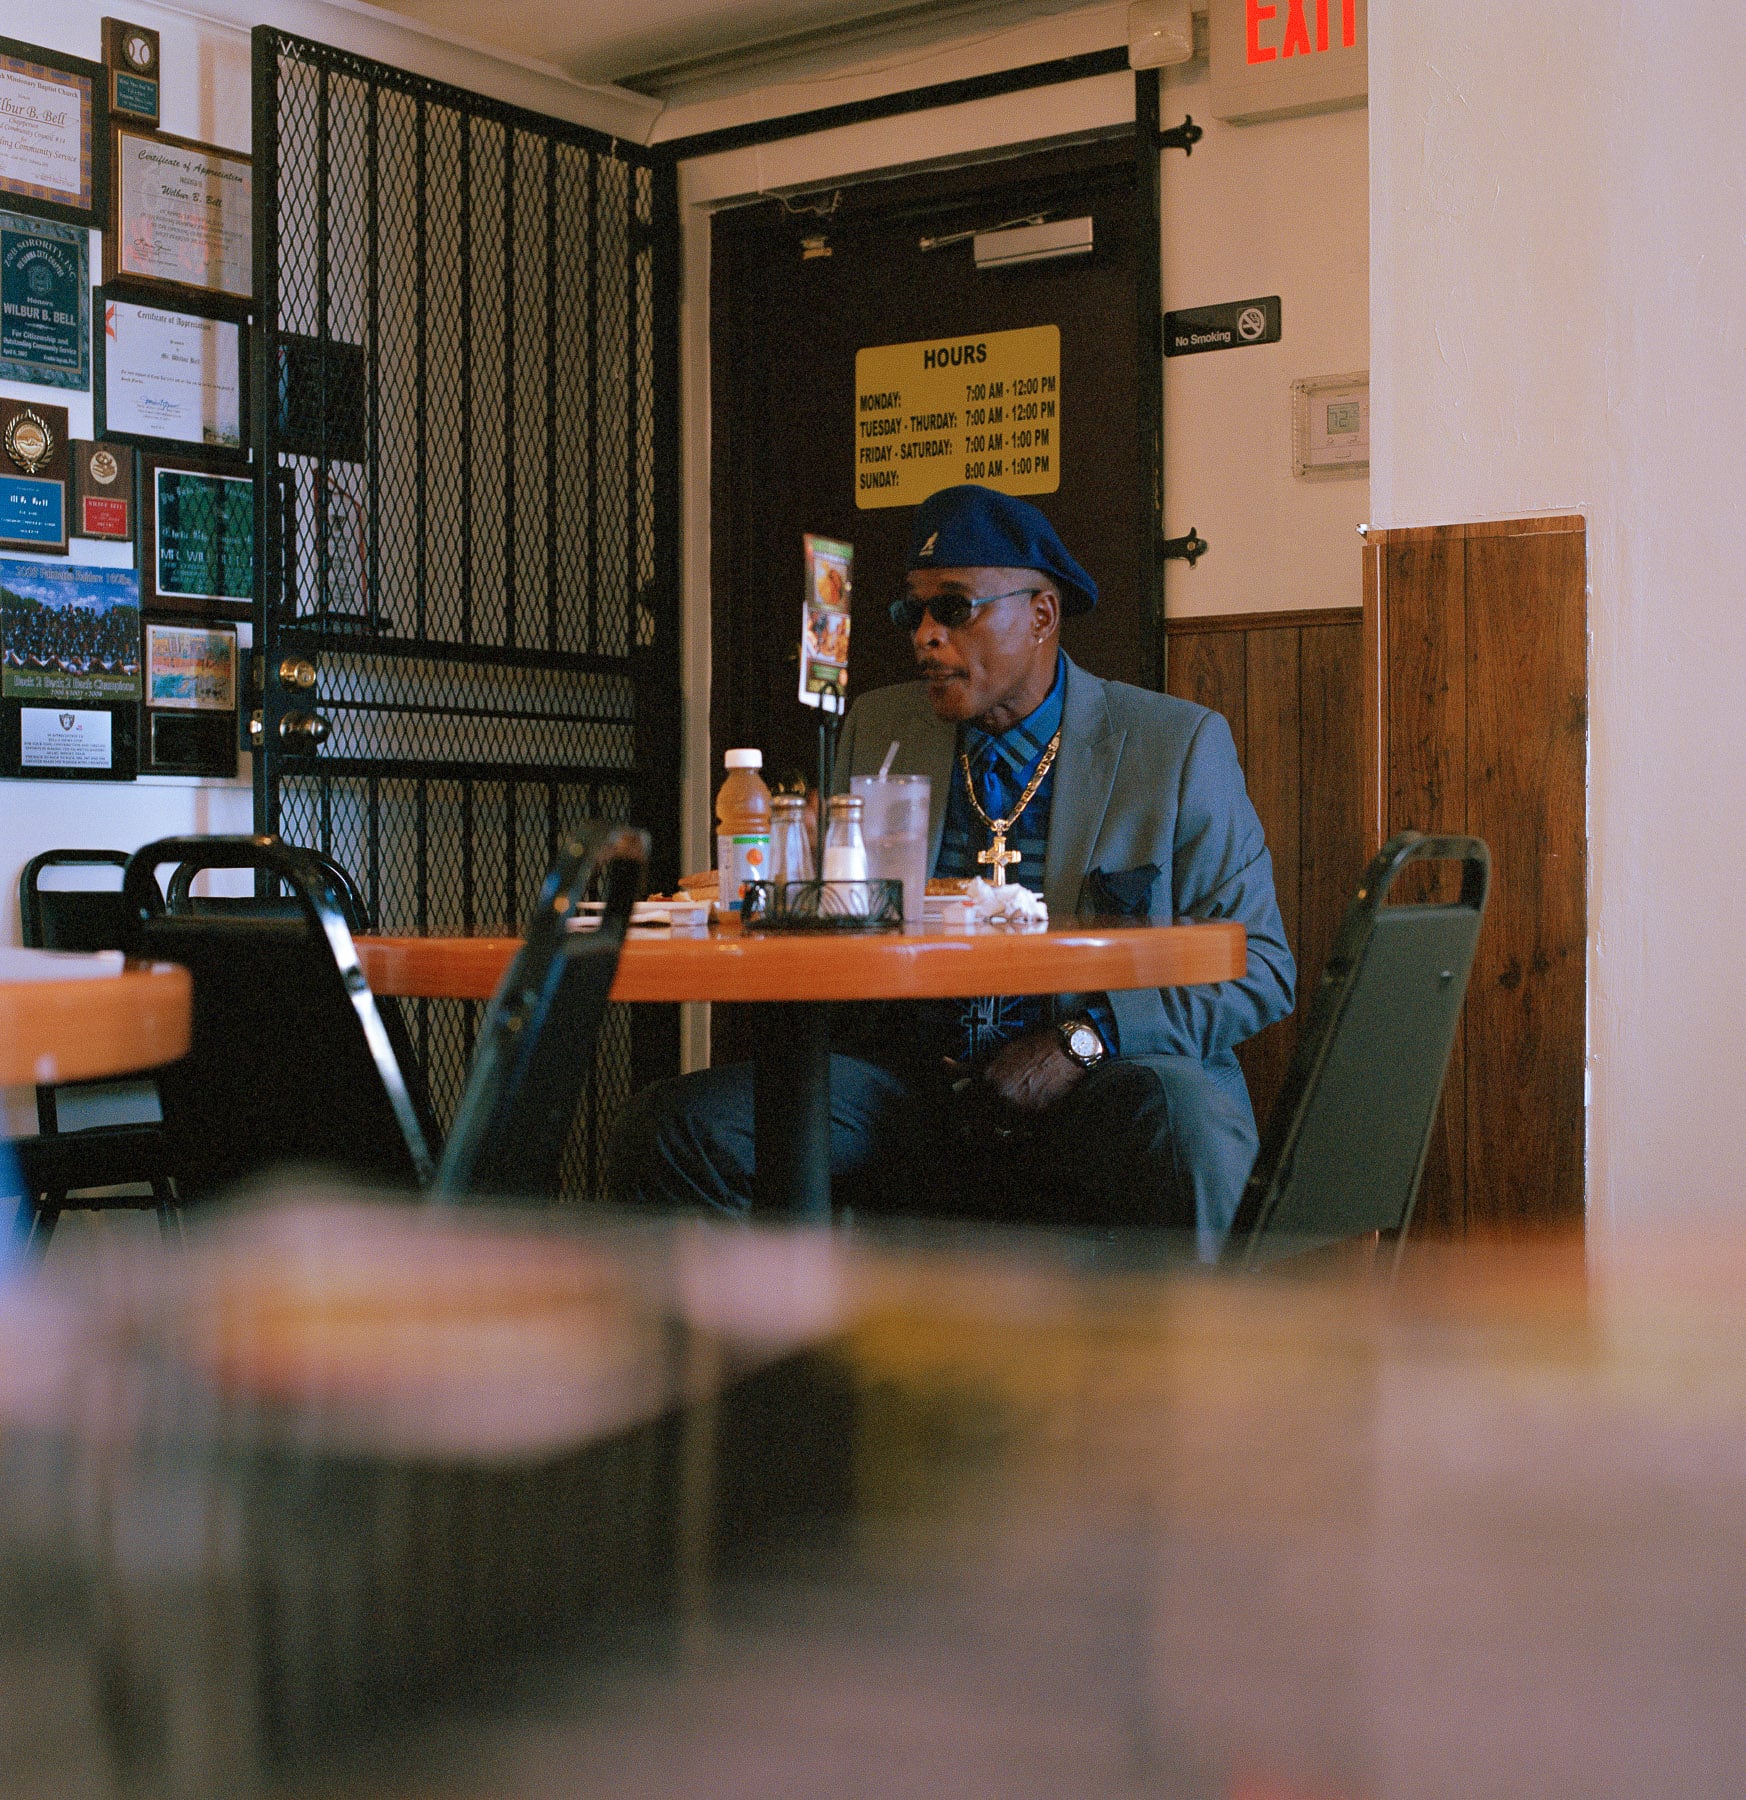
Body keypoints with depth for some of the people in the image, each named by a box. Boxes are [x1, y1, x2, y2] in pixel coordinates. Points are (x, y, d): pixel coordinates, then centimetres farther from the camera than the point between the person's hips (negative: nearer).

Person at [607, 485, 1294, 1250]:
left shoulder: (1178, 744, 3)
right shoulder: (876, 728, 15)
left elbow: (1259, 965, 1)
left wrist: (1084, 1039, -14)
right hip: (905, 1085, 3)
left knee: (1174, 1118, -38)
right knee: (669, 1126, -20)